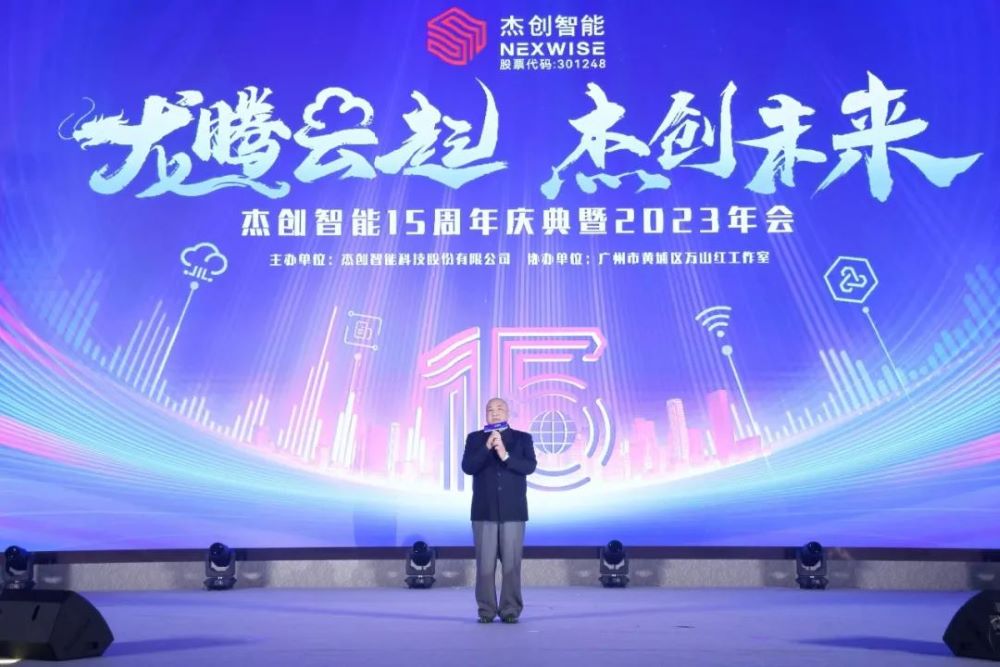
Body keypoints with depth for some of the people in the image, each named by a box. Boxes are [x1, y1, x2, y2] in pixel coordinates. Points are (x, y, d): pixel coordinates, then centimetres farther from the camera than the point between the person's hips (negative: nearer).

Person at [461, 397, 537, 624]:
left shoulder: (522, 438, 8)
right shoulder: (475, 438, 9)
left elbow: (530, 466, -6)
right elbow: (467, 467, -5)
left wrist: (505, 456, -20)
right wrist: (487, 447, -16)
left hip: (513, 510, 0)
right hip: (484, 510, 0)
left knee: (512, 562, -1)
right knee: (485, 562, 0)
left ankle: (510, 610, 6)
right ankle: (486, 610, 7)